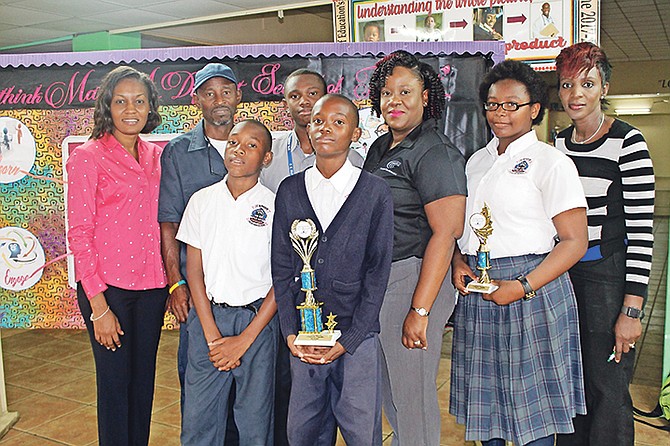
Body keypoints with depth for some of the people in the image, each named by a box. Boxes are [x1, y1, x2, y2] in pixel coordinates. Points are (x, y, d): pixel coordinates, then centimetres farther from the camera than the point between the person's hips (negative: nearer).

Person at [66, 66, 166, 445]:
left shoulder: (156, 156, 9)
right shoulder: (87, 157, -6)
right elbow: (79, 234, -8)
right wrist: (98, 305, -12)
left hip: (151, 286, 5)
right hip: (107, 287, -5)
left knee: (144, 381, 14)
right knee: (115, 382, 5)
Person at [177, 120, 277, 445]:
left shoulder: (274, 207, -4)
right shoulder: (201, 201, 4)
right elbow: (194, 269, 3)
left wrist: (244, 339, -9)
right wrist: (212, 334, -5)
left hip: (256, 320, -2)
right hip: (207, 317, 2)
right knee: (198, 419, 6)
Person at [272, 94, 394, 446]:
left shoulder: (375, 193, -2)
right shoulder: (289, 191, 5)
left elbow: (378, 271, -4)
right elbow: (281, 265, 6)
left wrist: (347, 340, -9)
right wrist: (291, 333, -2)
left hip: (357, 338, -2)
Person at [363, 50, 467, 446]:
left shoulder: (435, 153, -12)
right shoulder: (380, 148, 14)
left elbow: (446, 232, -19)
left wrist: (420, 310, -23)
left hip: (413, 280, -8)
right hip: (375, 281, 9)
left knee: (411, 395, 3)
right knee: (387, 392, 19)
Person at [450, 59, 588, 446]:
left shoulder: (552, 163, -7)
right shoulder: (477, 160, 13)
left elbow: (574, 242, -10)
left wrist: (522, 287, -19)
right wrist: (458, 262, 0)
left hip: (530, 287, -6)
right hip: (476, 286, 6)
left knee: (531, 403, 3)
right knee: (485, 390, 15)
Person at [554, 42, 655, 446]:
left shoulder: (627, 142, -10)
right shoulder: (559, 144, 8)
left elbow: (642, 230, -13)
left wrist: (632, 309, -16)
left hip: (609, 273, -5)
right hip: (564, 273, 6)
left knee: (607, 388, 0)